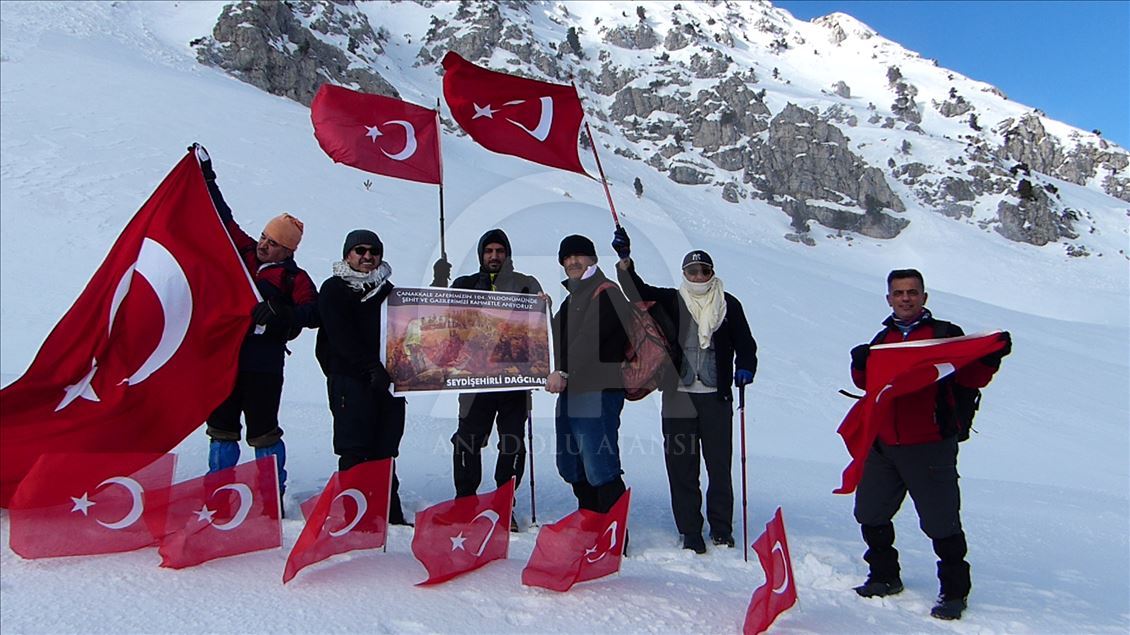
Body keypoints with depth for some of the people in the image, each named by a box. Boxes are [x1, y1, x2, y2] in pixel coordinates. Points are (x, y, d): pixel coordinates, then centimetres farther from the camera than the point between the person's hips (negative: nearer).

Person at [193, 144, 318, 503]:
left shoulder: (294, 278, -3)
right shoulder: (245, 254, 11)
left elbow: (314, 313, -14)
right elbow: (224, 220, 19)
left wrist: (280, 312, -27)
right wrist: (207, 179, 22)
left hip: (263, 361, -6)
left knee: (262, 430, -4)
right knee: (221, 425, 13)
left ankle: (274, 495, 7)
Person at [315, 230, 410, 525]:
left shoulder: (388, 290, 20)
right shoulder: (333, 289, 4)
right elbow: (342, 337, -9)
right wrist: (372, 367, -19)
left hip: (389, 379, 4)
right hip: (350, 379, -4)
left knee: (385, 451, 6)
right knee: (355, 451, -6)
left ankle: (391, 513, 11)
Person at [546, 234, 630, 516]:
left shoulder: (606, 292, -8)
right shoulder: (572, 297, 22)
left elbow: (590, 339, -21)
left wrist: (564, 373, -26)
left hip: (597, 390, -10)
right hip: (570, 389, 10)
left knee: (600, 469, -11)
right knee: (571, 466, 15)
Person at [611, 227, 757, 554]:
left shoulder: (728, 304, 7)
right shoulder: (671, 301, 7)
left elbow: (745, 343, 10)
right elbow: (639, 291, -6)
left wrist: (745, 367, -9)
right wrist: (624, 259, -20)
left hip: (716, 396, 0)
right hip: (678, 395, 1)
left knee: (719, 464, 5)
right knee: (681, 466, 4)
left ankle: (721, 527, 21)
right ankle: (690, 531, 15)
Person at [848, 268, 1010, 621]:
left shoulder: (945, 334, -2)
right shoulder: (884, 339, 15)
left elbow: (970, 377, -9)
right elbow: (867, 382, 15)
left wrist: (990, 359, -27)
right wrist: (861, 364, -5)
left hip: (931, 446, -6)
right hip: (884, 445, 6)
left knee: (940, 522, -1)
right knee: (870, 513, 14)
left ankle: (955, 591, 19)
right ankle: (885, 577, 33)